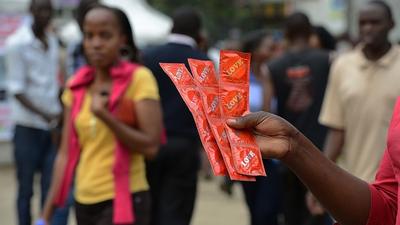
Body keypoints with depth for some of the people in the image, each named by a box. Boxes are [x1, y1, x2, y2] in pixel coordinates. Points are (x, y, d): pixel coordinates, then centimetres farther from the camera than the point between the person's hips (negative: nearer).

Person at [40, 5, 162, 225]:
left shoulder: (139, 79, -9)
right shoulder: (76, 86, 7)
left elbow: (151, 146, -13)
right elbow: (66, 153, 7)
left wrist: (106, 117, -23)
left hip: (124, 201, -6)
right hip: (85, 201, 6)